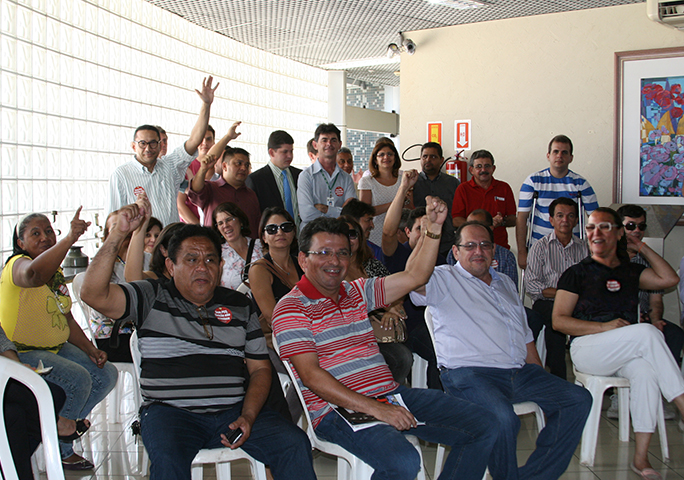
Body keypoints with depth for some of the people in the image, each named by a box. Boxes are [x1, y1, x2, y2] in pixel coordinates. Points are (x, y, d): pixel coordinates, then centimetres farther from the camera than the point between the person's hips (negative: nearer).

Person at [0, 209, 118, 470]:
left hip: (55, 348, 9)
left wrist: (90, 350, 3)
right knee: (77, 378, -26)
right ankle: (60, 449, -3)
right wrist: (70, 238, -52)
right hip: (21, 353, -9)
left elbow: (67, 319, 16)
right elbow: (33, 274, -46)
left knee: (106, 374, 1)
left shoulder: (56, 272, 11)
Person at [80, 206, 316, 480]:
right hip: (170, 412, -2)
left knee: (295, 443, -18)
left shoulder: (241, 306, 15)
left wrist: (248, 417, -3)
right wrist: (118, 235, -15)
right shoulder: (151, 298, 6)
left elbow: (260, 368, 14)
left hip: (233, 412, 3)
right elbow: (94, 295, -9)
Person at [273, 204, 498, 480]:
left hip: (391, 394, 7)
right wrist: (374, 408, -20)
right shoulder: (291, 308, -4)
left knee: (483, 427, -1)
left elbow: (414, 277, 16)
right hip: (339, 409, -7)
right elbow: (311, 376, -14)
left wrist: (434, 228, 2)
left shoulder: (357, 292, 17)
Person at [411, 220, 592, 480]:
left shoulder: (505, 284, 25)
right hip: (468, 372, -7)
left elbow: (525, 335, 27)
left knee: (579, 400, -5)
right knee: (503, 417, -34)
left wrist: (543, 382, 19)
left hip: (519, 372, 7)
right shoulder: (445, 279, 3)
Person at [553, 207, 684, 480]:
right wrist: (604, 327, -13)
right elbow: (558, 321, 0)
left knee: (645, 371, -33)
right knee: (648, 332, -29)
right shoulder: (577, 273, 8)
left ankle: (641, 458, -31)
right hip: (587, 349, -3)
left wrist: (642, 247, 16)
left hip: (627, 354, 3)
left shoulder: (630, 272, 21)